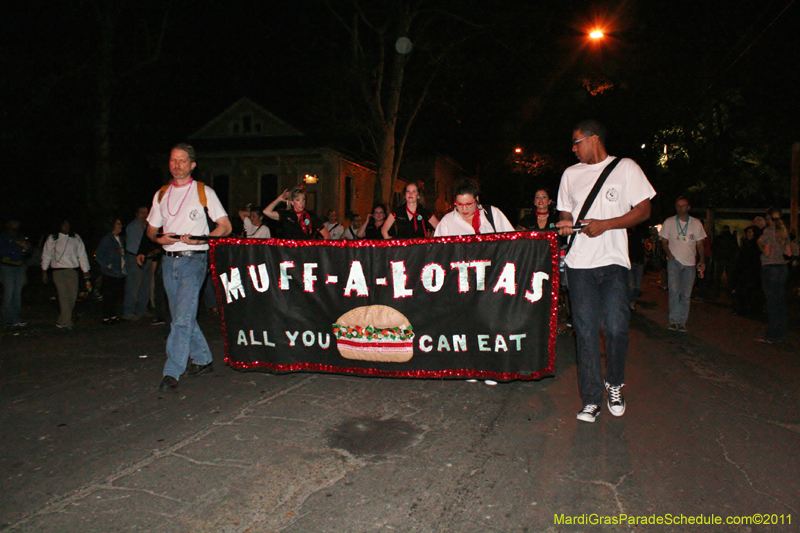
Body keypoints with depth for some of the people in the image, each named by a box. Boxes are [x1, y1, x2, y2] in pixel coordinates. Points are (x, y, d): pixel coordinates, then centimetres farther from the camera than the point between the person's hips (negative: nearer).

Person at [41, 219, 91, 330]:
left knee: (73, 296, 1)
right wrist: (44, 271, 6)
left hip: (73, 271, 3)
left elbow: (82, 254, 13)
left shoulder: (76, 238, 12)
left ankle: (62, 322, 16)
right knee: (64, 296, -12)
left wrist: (85, 270, 8)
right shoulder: (52, 238, 7)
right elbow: (46, 255, 11)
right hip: (58, 271, -3)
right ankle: (66, 322, -12)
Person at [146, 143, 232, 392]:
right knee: (181, 317, 11)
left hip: (193, 259, -6)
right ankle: (203, 360, 25)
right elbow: (151, 229, 20)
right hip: (169, 260, 6)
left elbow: (225, 226, -1)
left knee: (183, 318, -13)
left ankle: (172, 373, -11)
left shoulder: (204, 192, 1)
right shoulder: (161, 195, 15)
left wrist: (200, 239, -16)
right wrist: (159, 238, -4)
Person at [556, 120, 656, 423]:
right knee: (585, 331, -1)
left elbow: (644, 211, 2)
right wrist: (566, 224, -2)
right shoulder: (571, 174, 17)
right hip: (579, 262, 3)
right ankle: (591, 399, 6)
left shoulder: (626, 168, 6)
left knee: (616, 327, -11)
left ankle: (615, 385, 16)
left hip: (614, 261, -3)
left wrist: (605, 224, -11)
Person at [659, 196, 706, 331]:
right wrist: (669, 254, -11)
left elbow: (700, 244, 10)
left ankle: (682, 322, 8)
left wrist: (702, 260, -2)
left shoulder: (696, 223, 8)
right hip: (674, 261, -2)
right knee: (674, 290, -16)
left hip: (690, 263, 2)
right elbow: (664, 242, 7)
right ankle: (673, 320, -9)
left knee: (686, 294, 1)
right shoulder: (669, 222, 5)